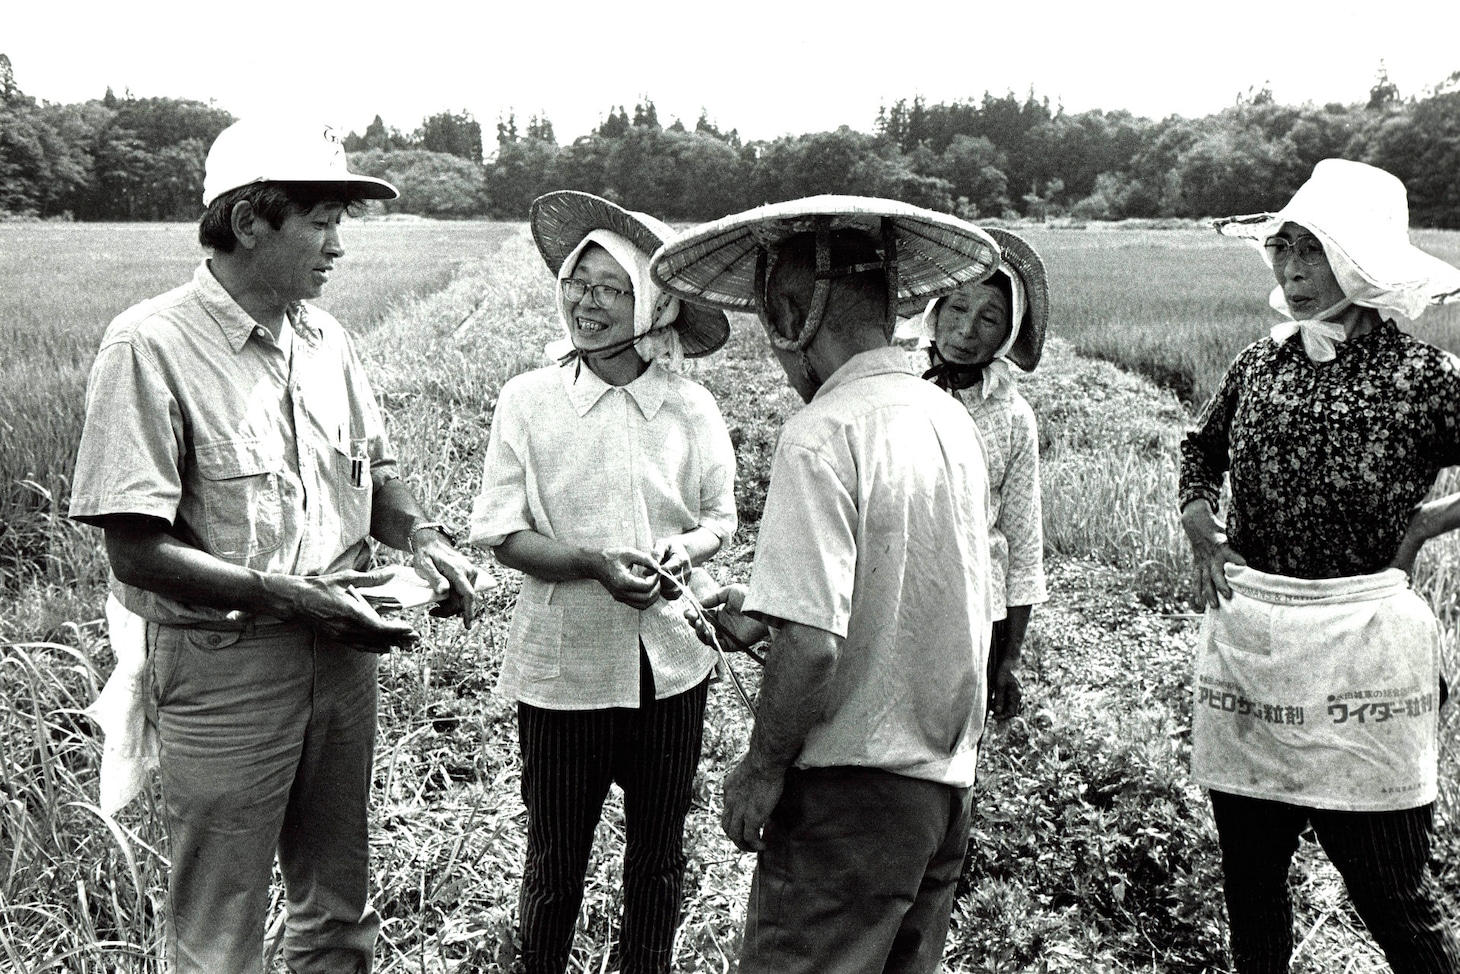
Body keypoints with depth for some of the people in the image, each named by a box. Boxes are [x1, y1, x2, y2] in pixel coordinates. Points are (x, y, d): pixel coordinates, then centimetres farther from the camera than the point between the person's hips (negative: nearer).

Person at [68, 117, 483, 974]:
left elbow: (376, 473, 15)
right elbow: (136, 549, -18)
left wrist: (422, 538, -5)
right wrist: (293, 596, -23)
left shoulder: (326, 338, 4)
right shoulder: (151, 347, -15)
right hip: (223, 668, -6)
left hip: (342, 651, 6)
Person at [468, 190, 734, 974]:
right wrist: (596, 565, -22)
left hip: (670, 662, 2)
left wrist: (687, 549, -13)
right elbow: (504, 537, -7)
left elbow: (718, 516, 10)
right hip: (563, 664, -2)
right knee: (556, 853, 12)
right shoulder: (528, 401, -6)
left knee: (659, 850, 16)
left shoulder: (692, 409, -2)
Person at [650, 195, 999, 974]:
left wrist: (763, 765, -9)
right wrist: (767, 612, 16)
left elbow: (813, 646, -24)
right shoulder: (952, 422, 5)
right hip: (947, 784, 8)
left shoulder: (824, 434, -19)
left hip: (853, 791, -8)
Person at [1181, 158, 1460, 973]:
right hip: (1245, 638, 5)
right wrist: (1199, 521, 9)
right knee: (1247, 871, 16)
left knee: (1393, 892, 5)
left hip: (1360, 647, -4)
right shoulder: (1259, 365, 6)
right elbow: (1202, 447, 24)